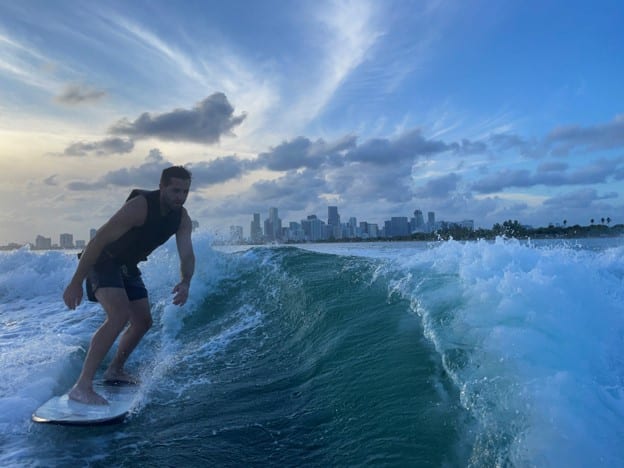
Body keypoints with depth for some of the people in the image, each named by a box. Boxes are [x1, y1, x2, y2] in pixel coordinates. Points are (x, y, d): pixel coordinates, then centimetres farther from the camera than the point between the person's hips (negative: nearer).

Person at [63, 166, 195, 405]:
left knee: (143, 322, 13)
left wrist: (185, 282, -35)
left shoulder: (182, 219, -7)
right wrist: (76, 283, -26)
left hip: (128, 267, 8)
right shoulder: (140, 206, -30)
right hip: (102, 261, -8)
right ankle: (82, 385, -24)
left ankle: (115, 370, 35)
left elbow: (187, 255, -13)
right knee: (119, 316, -28)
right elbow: (98, 240, -28)